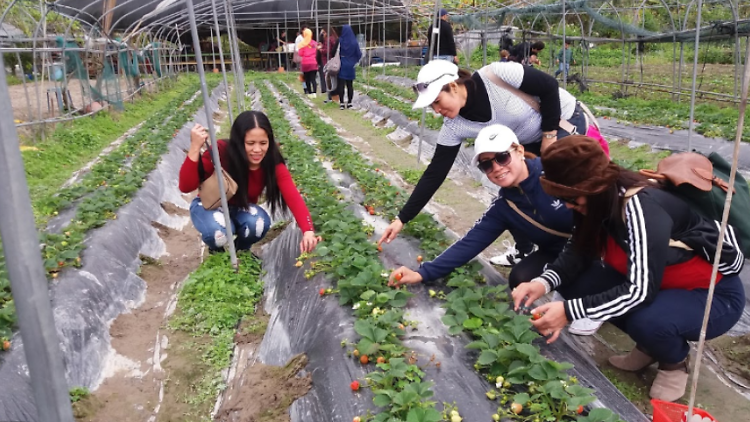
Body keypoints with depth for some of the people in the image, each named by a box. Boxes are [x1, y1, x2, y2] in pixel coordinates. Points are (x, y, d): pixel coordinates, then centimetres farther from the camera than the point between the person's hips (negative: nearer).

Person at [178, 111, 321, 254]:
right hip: (209, 206, -2)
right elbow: (186, 187, -32)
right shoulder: (221, 151, -29)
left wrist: (308, 231, -53)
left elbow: (294, 198, -35)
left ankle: (242, 250, 4)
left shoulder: (273, 163, -22)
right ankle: (216, 251, 4)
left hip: (241, 210, 2)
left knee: (258, 223, -31)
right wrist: (195, 147, -45)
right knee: (218, 232, -35)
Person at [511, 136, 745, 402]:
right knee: (574, 282, -12)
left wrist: (569, 312, -37)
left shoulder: (643, 208, -33)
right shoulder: (604, 196, -9)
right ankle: (651, 344, 9)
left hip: (714, 293, -7)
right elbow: (578, 251, -6)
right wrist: (543, 283, -24)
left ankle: (675, 360, 0)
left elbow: (641, 290, -36)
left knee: (647, 321, -38)